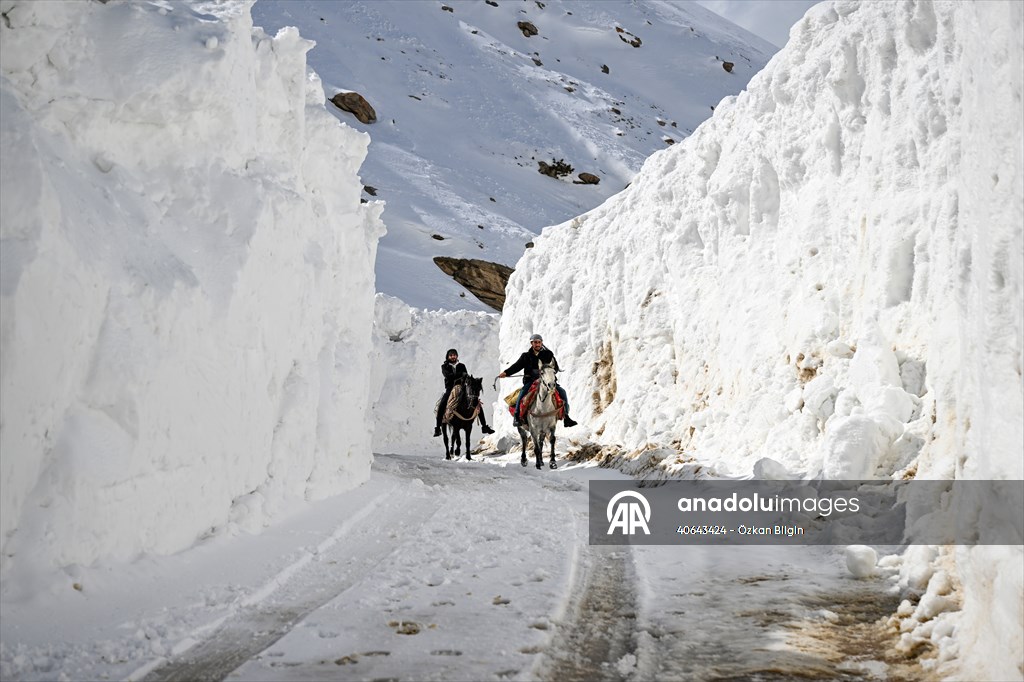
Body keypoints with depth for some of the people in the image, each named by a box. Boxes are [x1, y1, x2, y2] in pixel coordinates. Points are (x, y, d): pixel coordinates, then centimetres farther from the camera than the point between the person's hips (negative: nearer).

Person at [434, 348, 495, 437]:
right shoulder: (444, 366, 5)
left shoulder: (461, 366, 13)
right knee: (441, 405, -28)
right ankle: (437, 428, -22)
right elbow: (448, 375, -14)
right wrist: (461, 374, -23)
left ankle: (484, 426, -4)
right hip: (450, 389, -2)